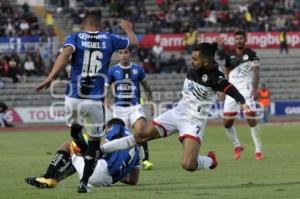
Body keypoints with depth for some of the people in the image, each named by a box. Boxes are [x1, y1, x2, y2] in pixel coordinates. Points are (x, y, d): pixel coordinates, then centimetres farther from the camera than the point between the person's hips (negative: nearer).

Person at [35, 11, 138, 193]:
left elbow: (66, 54, -14)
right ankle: (84, 182, 4)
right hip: (94, 101, 0)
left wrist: (51, 77, -23)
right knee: (94, 141, 10)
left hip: (73, 98, 0)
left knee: (75, 130, 29)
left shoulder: (75, 38, 7)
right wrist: (128, 28, 50)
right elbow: (134, 42, 28)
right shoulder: (109, 39, 11)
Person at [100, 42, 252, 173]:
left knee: (188, 165, -23)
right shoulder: (193, 69, -1)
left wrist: (242, 103, -55)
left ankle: (210, 161, 11)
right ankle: (99, 150, 13)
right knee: (141, 136, 4)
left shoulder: (214, 77, -22)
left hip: (194, 121, -6)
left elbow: (231, 89, -38)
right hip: (178, 112, 6)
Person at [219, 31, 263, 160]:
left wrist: (255, 88, -19)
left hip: (246, 90, -4)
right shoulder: (229, 55, 11)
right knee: (227, 123, -1)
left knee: (252, 120, -13)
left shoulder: (251, 54, 0)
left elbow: (256, 72, -7)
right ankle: (237, 146, 20)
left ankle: (258, 150, -4)